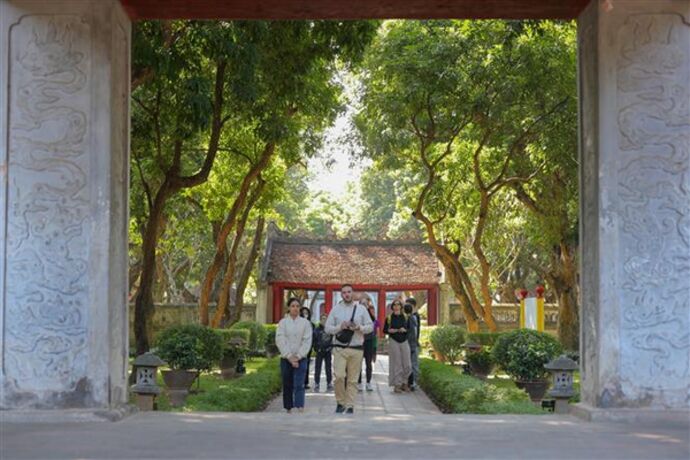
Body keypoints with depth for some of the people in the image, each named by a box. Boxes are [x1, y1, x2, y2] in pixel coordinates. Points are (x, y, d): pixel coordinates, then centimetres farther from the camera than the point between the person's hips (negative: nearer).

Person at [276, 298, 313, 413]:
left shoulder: (305, 323, 3)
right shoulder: (283, 322, 4)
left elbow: (307, 341, -1)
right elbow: (280, 341, -3)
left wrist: (298, 356, -10)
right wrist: (289, 356, -10)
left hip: (300, 358, -1)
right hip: (286, 358, 1)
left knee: (299, 384, -12)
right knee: (287, 385, 6)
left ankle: (300, 409, -22)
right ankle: (288, 410, 15)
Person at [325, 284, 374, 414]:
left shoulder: (361, 309, 8)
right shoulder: (335, 309, 7)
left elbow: (370, 326, 8)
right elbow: (327, 328, 4)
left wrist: (359, 327, -10)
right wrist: (340, 327, -13)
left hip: (356, 349, 1)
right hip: (339, 348, -1)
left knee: (353, 379, 2)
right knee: (339, 376, -13)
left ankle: (350, 406, 9)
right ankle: (340, 402, 5)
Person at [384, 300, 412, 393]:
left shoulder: (405, 317, 8)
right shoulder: (389, 318, 3)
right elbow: (384, 330, 5)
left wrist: (405, 330, -10)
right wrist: (389, 330, -14)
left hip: (404, 341, 2)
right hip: (394, 342, -2)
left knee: (406, 364, 0)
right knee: (396, 364, -3)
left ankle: (404, 383, 15)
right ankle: (397, 385, 3)